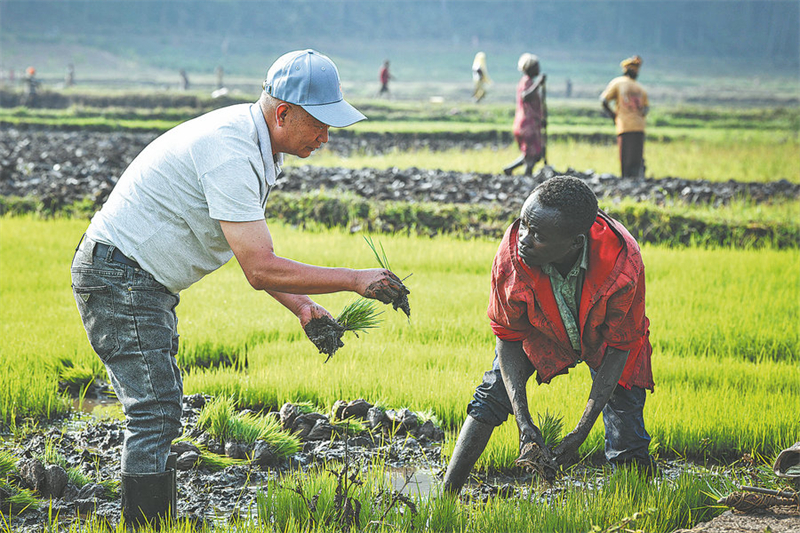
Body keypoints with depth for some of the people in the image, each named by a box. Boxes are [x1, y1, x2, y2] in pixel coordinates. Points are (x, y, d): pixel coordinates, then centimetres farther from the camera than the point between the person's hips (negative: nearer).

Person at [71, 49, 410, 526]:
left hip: (147, 284, 11)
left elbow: (253, 251, 14)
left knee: (161, 414, 14)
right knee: (156, 416, -14)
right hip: (120, 279, -11)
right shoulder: (229, 154, -27)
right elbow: (260, 270, -28)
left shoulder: (256, 143, 5)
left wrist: (299, 304, 2)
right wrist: (355, 280, -24)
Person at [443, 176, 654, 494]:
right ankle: (445, 497, -2)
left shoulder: (623, 265, -42)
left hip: (603, 333, -2)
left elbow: (620, 346, -27)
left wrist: (581, 432, -31)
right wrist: (523, 422, -30)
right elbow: (508, 336, -20)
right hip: (541, 329, 2)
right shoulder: (511, 255, -36)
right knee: (493, 393, -9)